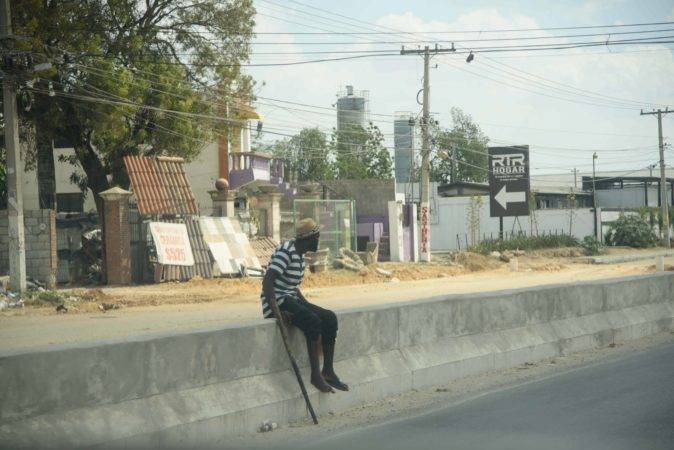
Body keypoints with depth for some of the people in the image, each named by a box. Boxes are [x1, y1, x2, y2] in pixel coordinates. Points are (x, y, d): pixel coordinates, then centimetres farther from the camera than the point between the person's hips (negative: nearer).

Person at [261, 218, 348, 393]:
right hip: (277, 301, -10)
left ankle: (328, 371, -7)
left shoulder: (300, 254, 14)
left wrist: (307, 304, 11)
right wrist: (276, 310, -34)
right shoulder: (286, 251, -16)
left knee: (330, 318, -6)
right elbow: (267, 281, -25)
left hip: (292, 299, 10)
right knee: (313, 322, -30)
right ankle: (315, 375, -28)